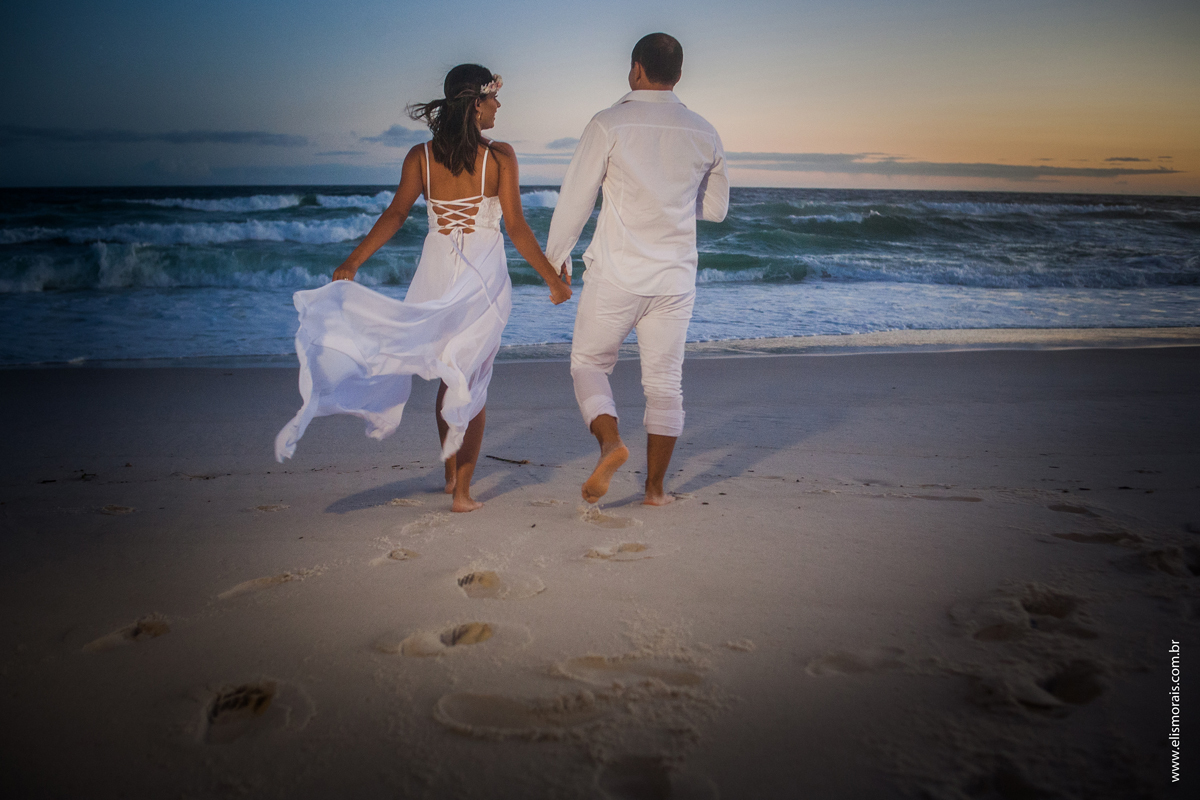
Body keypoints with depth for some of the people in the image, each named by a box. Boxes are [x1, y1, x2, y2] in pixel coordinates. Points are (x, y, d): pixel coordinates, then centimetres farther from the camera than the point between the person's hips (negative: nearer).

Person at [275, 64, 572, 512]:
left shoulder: (421, 156, 2)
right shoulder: (499, 156, -7)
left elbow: (395, 214, -7)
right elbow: (516, 226, -10)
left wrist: (353, 262, -5)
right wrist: (552, 278, -3)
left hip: (436, 273, 3)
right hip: (484, 275, -3)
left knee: (448, 377, 20)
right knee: (471, 381, 7)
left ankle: (451, 473, 30)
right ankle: (462, 491, 7)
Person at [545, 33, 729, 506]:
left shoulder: (610, 124, -6)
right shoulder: (704, 134, 7)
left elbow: (575, 198, -4)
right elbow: (716, 208, 17)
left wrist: (556, 257, 8)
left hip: (616, 273, -3)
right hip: (675, 279, 3)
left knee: (589, 363, 14)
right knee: (665, 382, 10)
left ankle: (609, 441, -11)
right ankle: (655, 488, 15)